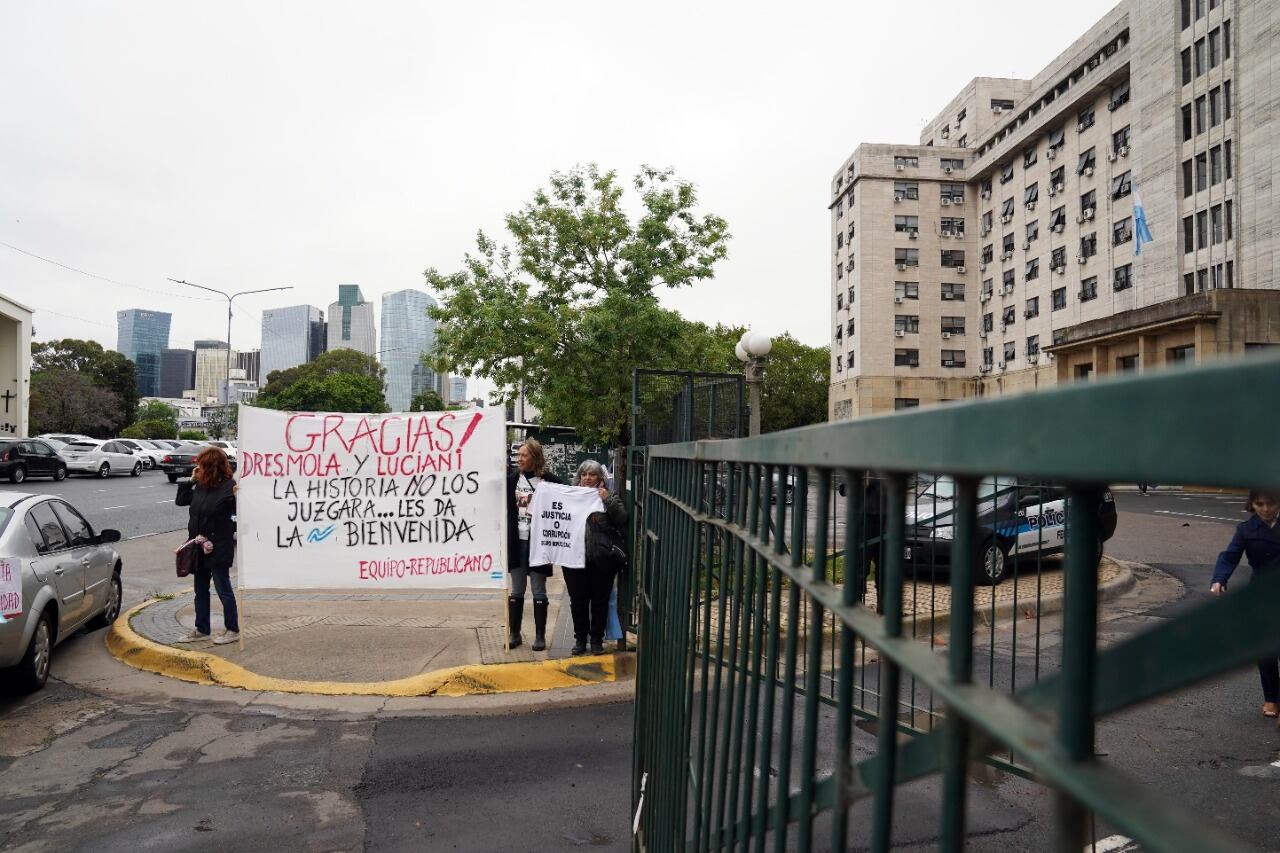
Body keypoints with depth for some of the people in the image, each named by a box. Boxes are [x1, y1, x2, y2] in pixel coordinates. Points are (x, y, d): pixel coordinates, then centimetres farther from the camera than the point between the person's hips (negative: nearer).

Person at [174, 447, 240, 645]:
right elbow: (180, 500, 13)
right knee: (200, 590, 16)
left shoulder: (229, 487, -17)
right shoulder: (201, 486, 4)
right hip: (200, 547, 7)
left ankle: (232, 630, 17)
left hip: (219, 548, -7)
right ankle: (201, 630, 28)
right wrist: (190, 480, 5)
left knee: (223, 589, 4)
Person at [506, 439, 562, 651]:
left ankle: (540, 636, 16)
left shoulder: (548, 480, -8)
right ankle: (514, 634, 22)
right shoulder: (512, 479, 3)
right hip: (517, 541, 4)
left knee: (539, 591, 5)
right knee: (516, 590, 11)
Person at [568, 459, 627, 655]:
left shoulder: (610, 496, 6)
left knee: (600, 600, 8)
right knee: (578, 600, 10)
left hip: (601, 559, -1)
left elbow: (622, 520, -6)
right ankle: (580, 638, 24)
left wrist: (608, 500, -14)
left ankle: (597, 639, 21)